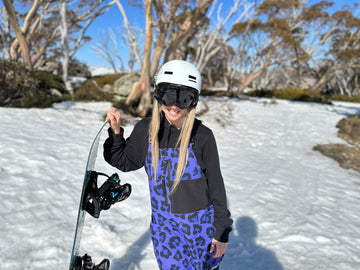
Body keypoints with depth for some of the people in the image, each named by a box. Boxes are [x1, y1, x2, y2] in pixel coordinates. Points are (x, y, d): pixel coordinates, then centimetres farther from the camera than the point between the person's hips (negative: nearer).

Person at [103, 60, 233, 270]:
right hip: (165, 226, 2)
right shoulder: (146, 130, -8)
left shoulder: (203, 136, -16)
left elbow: (216, 186, -8)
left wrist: (222, 232, -3)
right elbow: (124, 162, 8)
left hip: (202, 224, -1)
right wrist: (115, 131, -5)